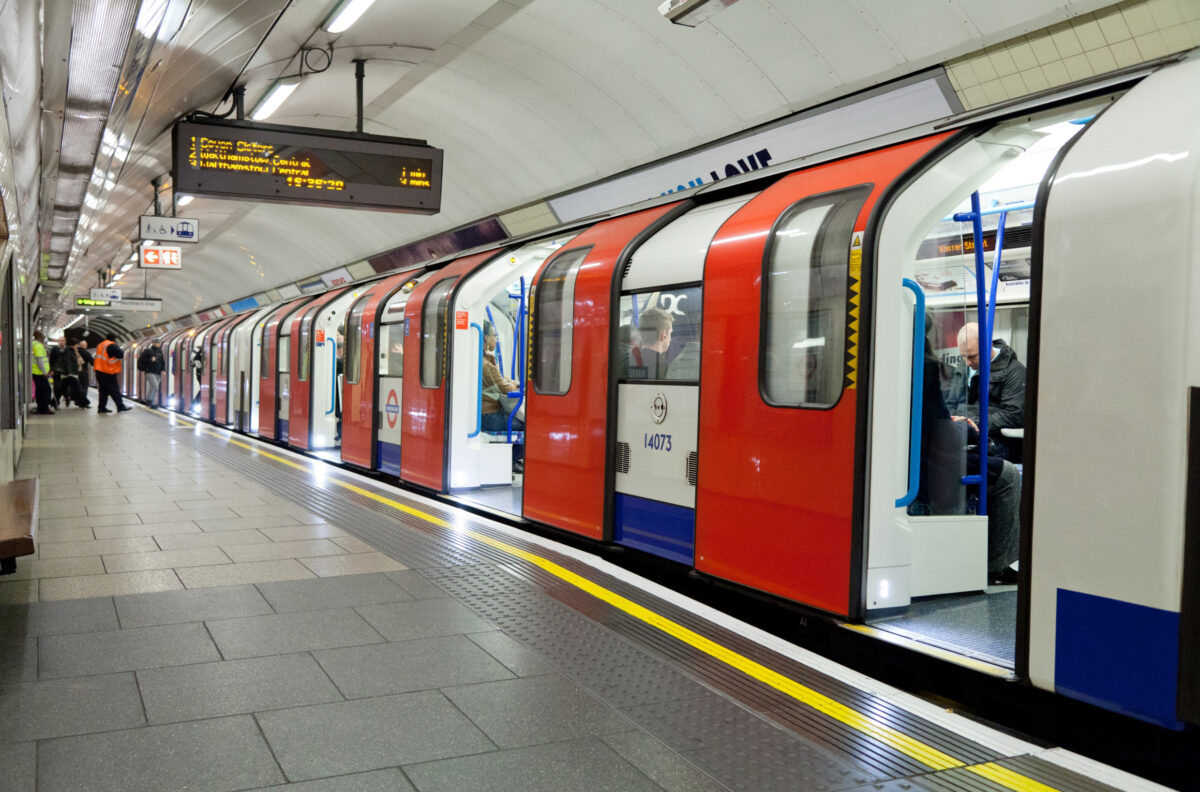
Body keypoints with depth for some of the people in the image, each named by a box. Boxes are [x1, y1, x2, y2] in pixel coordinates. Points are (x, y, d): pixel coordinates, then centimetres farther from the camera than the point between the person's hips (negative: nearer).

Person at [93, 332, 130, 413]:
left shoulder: (100, 345, 17)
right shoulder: (111, 345, -12)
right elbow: (121, 355, -18)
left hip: (99, 371, 8)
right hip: (108, 372, -8)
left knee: (103, 389, 12)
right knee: (114, 390, -5)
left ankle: (102, 407, 12)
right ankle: (120, 406, -3)